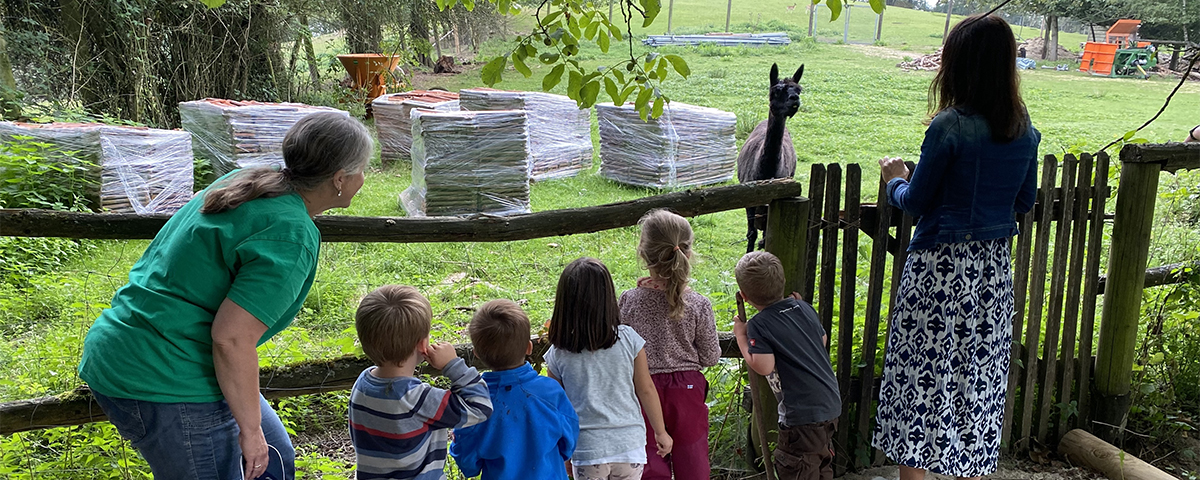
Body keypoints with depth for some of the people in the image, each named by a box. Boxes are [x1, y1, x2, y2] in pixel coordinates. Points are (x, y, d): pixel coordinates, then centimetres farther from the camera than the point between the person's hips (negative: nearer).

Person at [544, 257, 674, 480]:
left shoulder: (558, 354, -8)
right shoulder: (629, 340, -8)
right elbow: (646, 390, 0)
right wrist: (661, 432, 13)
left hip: (587, 448, -1)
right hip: (630, 443, 1)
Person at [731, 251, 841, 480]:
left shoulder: (759, 324, -16)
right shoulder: (803, 307, 4)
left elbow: (763, 366, -22)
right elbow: (823, 340, 16)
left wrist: (741, 337, -9)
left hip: (803, 413, -8)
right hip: (830, 404, 8)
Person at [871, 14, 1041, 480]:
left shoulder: (949, 127, -16)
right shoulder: (1025, 130, 2)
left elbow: (916, 202, -9)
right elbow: (1025, 202, 11)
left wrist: (896, 179, 10)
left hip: (941, 268, -6)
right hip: (995, 268, 6)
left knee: (921, 373, 6)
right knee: (978, 377, 15)